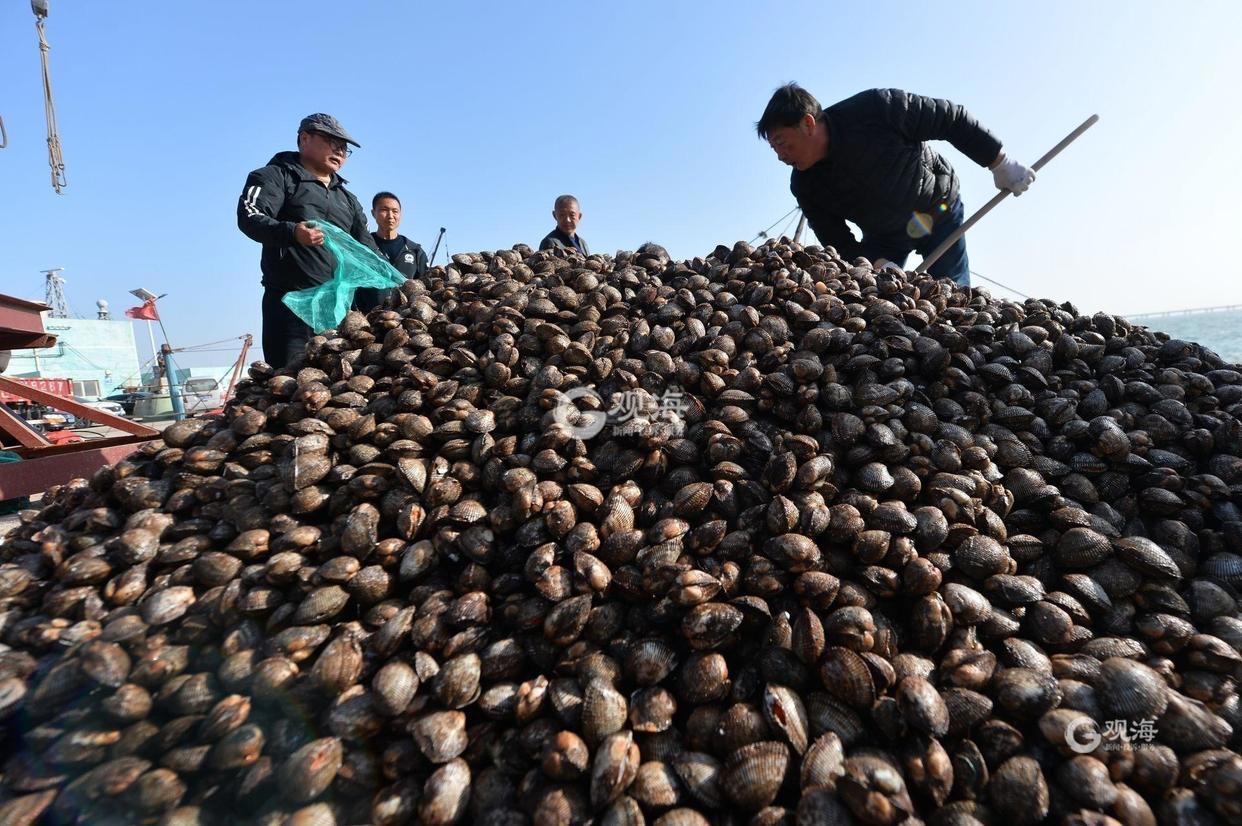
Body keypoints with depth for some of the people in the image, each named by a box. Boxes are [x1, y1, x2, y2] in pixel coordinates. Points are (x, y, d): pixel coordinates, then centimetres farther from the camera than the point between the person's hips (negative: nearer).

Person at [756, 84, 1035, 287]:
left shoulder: (875, 108, -29)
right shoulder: (805, 186, -18)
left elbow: (952, 119, -17)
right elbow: (839, 244, -17)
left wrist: (1000, 164, -13)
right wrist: (879, 264, -35)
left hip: (940, 210, -2)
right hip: (883, 237, 3)